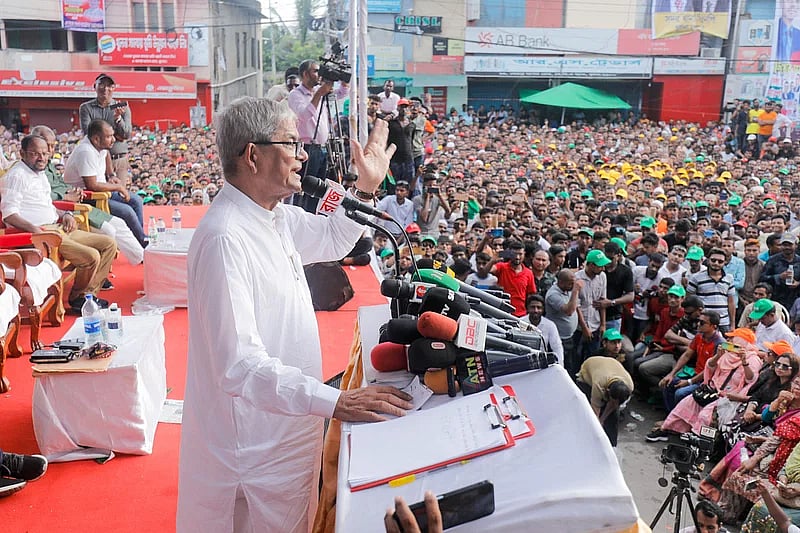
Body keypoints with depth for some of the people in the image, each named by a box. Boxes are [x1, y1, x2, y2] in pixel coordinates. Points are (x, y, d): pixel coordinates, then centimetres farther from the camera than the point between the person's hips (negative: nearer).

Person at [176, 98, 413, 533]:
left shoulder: (276, 216, 2)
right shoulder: (225, 237, -27)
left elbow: (332, 240, 23)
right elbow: (239, 364, -32)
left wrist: (367, 188, 12)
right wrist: (334, 401, -36)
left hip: (286, 425, 9)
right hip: (253, 443, -9)